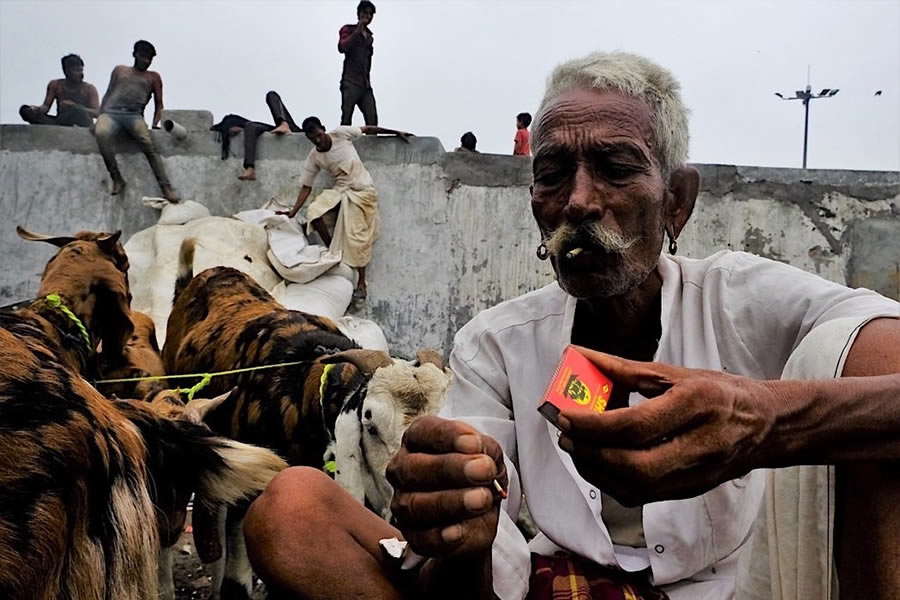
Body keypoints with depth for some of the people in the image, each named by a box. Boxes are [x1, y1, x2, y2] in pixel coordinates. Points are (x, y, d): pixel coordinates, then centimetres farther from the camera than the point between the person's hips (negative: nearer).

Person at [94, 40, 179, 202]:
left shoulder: (153, 77, 25)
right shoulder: (119, 70, 28)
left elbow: (158, 103, 18)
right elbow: (107, 95, 24)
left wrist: (155, 125, 0)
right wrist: (99, 117, 9)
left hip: (134, 115, -1)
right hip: (111, 112, 1)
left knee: (149, 145, -32)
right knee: (101, 133, -37)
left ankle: (166, 188, -41)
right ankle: (116, 178, -29)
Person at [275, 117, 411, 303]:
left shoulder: (340, 134, -10)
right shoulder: (314, 158, -2)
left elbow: (367, 129, 2)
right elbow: (306, 186, 0)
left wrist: (395, 132, 6)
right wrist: (294, 211, -10)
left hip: (362, 190, -4)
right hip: (340, 191, 4)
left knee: (356, 236, -10)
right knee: (313, 213, -19)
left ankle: (361, 283, -1)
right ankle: (332, 251, 2)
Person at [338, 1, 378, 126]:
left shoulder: (370, 36, 21)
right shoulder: (348, 30, 5)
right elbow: (342, 48, -14)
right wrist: (358, 30, -13)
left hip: (365, 84, 5)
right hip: (350, 83, -5)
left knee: (372, 120, -7)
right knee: (346, 119, -9)